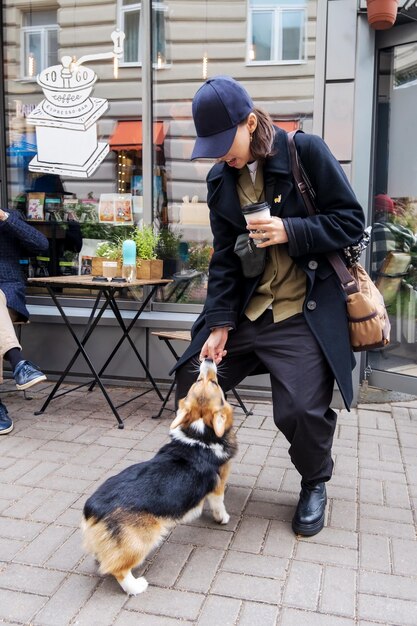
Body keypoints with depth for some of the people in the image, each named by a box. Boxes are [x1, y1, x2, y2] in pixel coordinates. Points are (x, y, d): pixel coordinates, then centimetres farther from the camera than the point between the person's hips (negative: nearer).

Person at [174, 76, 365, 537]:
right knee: (191, 376, 3)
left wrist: (291, 231, -22)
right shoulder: (220, 178, 5)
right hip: (244, 309, 5)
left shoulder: (306, 153, -9)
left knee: (302, 409, -14)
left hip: (304, 313, -5)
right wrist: (218, 323, -7)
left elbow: (351, 222, -6)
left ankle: (314, 486, 21)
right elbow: (224, 258, 3)